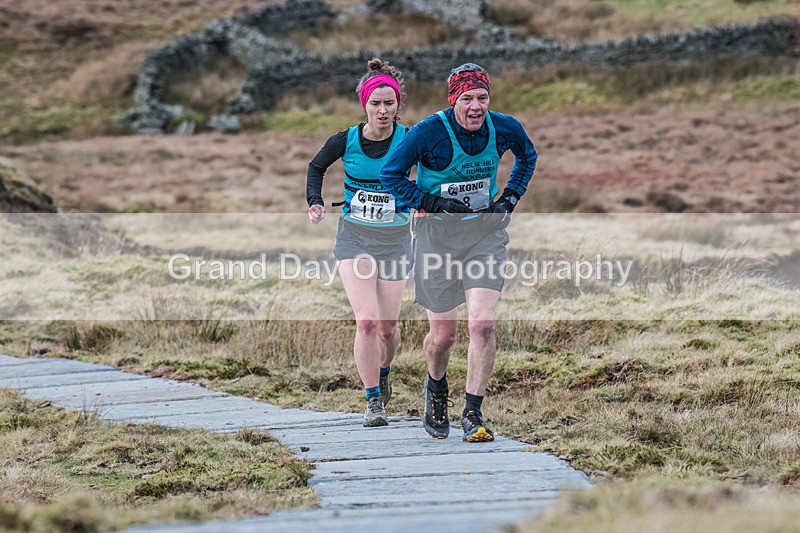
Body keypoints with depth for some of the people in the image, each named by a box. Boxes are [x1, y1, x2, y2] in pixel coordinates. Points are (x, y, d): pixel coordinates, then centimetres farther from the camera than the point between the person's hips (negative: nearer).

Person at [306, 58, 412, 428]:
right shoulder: (346, 141, -6)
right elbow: (316, 167, 14)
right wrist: (315, 202, -1)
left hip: (395, 239, 1)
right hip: (354, 237, -1)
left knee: (387, 327, 7)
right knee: (366, 321, -15)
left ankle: (382, 373, 40)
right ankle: (373, 402, -6)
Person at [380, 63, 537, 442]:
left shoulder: (503, 128, -5)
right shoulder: (428, 133, -16)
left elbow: (528, 156, 18)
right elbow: (391, 175, -8)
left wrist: (510, 197, 6)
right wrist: (434, 203, -16)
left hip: (485, 232, 2)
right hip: (437, 234, -2)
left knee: (482, 324, -14)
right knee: (443, 333, 6)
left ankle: (473, 413, -5)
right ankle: (436, 388, 39)